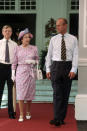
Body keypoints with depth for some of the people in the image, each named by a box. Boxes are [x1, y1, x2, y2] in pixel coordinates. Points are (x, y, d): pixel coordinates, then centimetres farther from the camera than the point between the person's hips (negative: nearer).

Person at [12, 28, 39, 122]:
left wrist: (32, 61, -10)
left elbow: (37, 60, 11)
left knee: (29, 93, 6)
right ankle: (21, 115, 0)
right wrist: (13, 74, 0)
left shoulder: (34, 48, 5)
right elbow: (14, 62, 4)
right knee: (20, 93, -4)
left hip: (30, 72, 1)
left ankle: (28, 112, 26)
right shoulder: (17, 48, 4)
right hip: (20, 72, -1)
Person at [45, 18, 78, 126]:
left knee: (65, 94, 4)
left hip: (68, 66, 0)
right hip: (56, 66, 0)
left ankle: (62, 118, 13)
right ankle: (57, 119, -11)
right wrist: (48, 69, 4)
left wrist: (73, 70, -11)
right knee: (57, 93, -9)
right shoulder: (53, 39, 9)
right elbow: (49, 55, 11)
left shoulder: (73, 39, 4)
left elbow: (75, 55, -1)